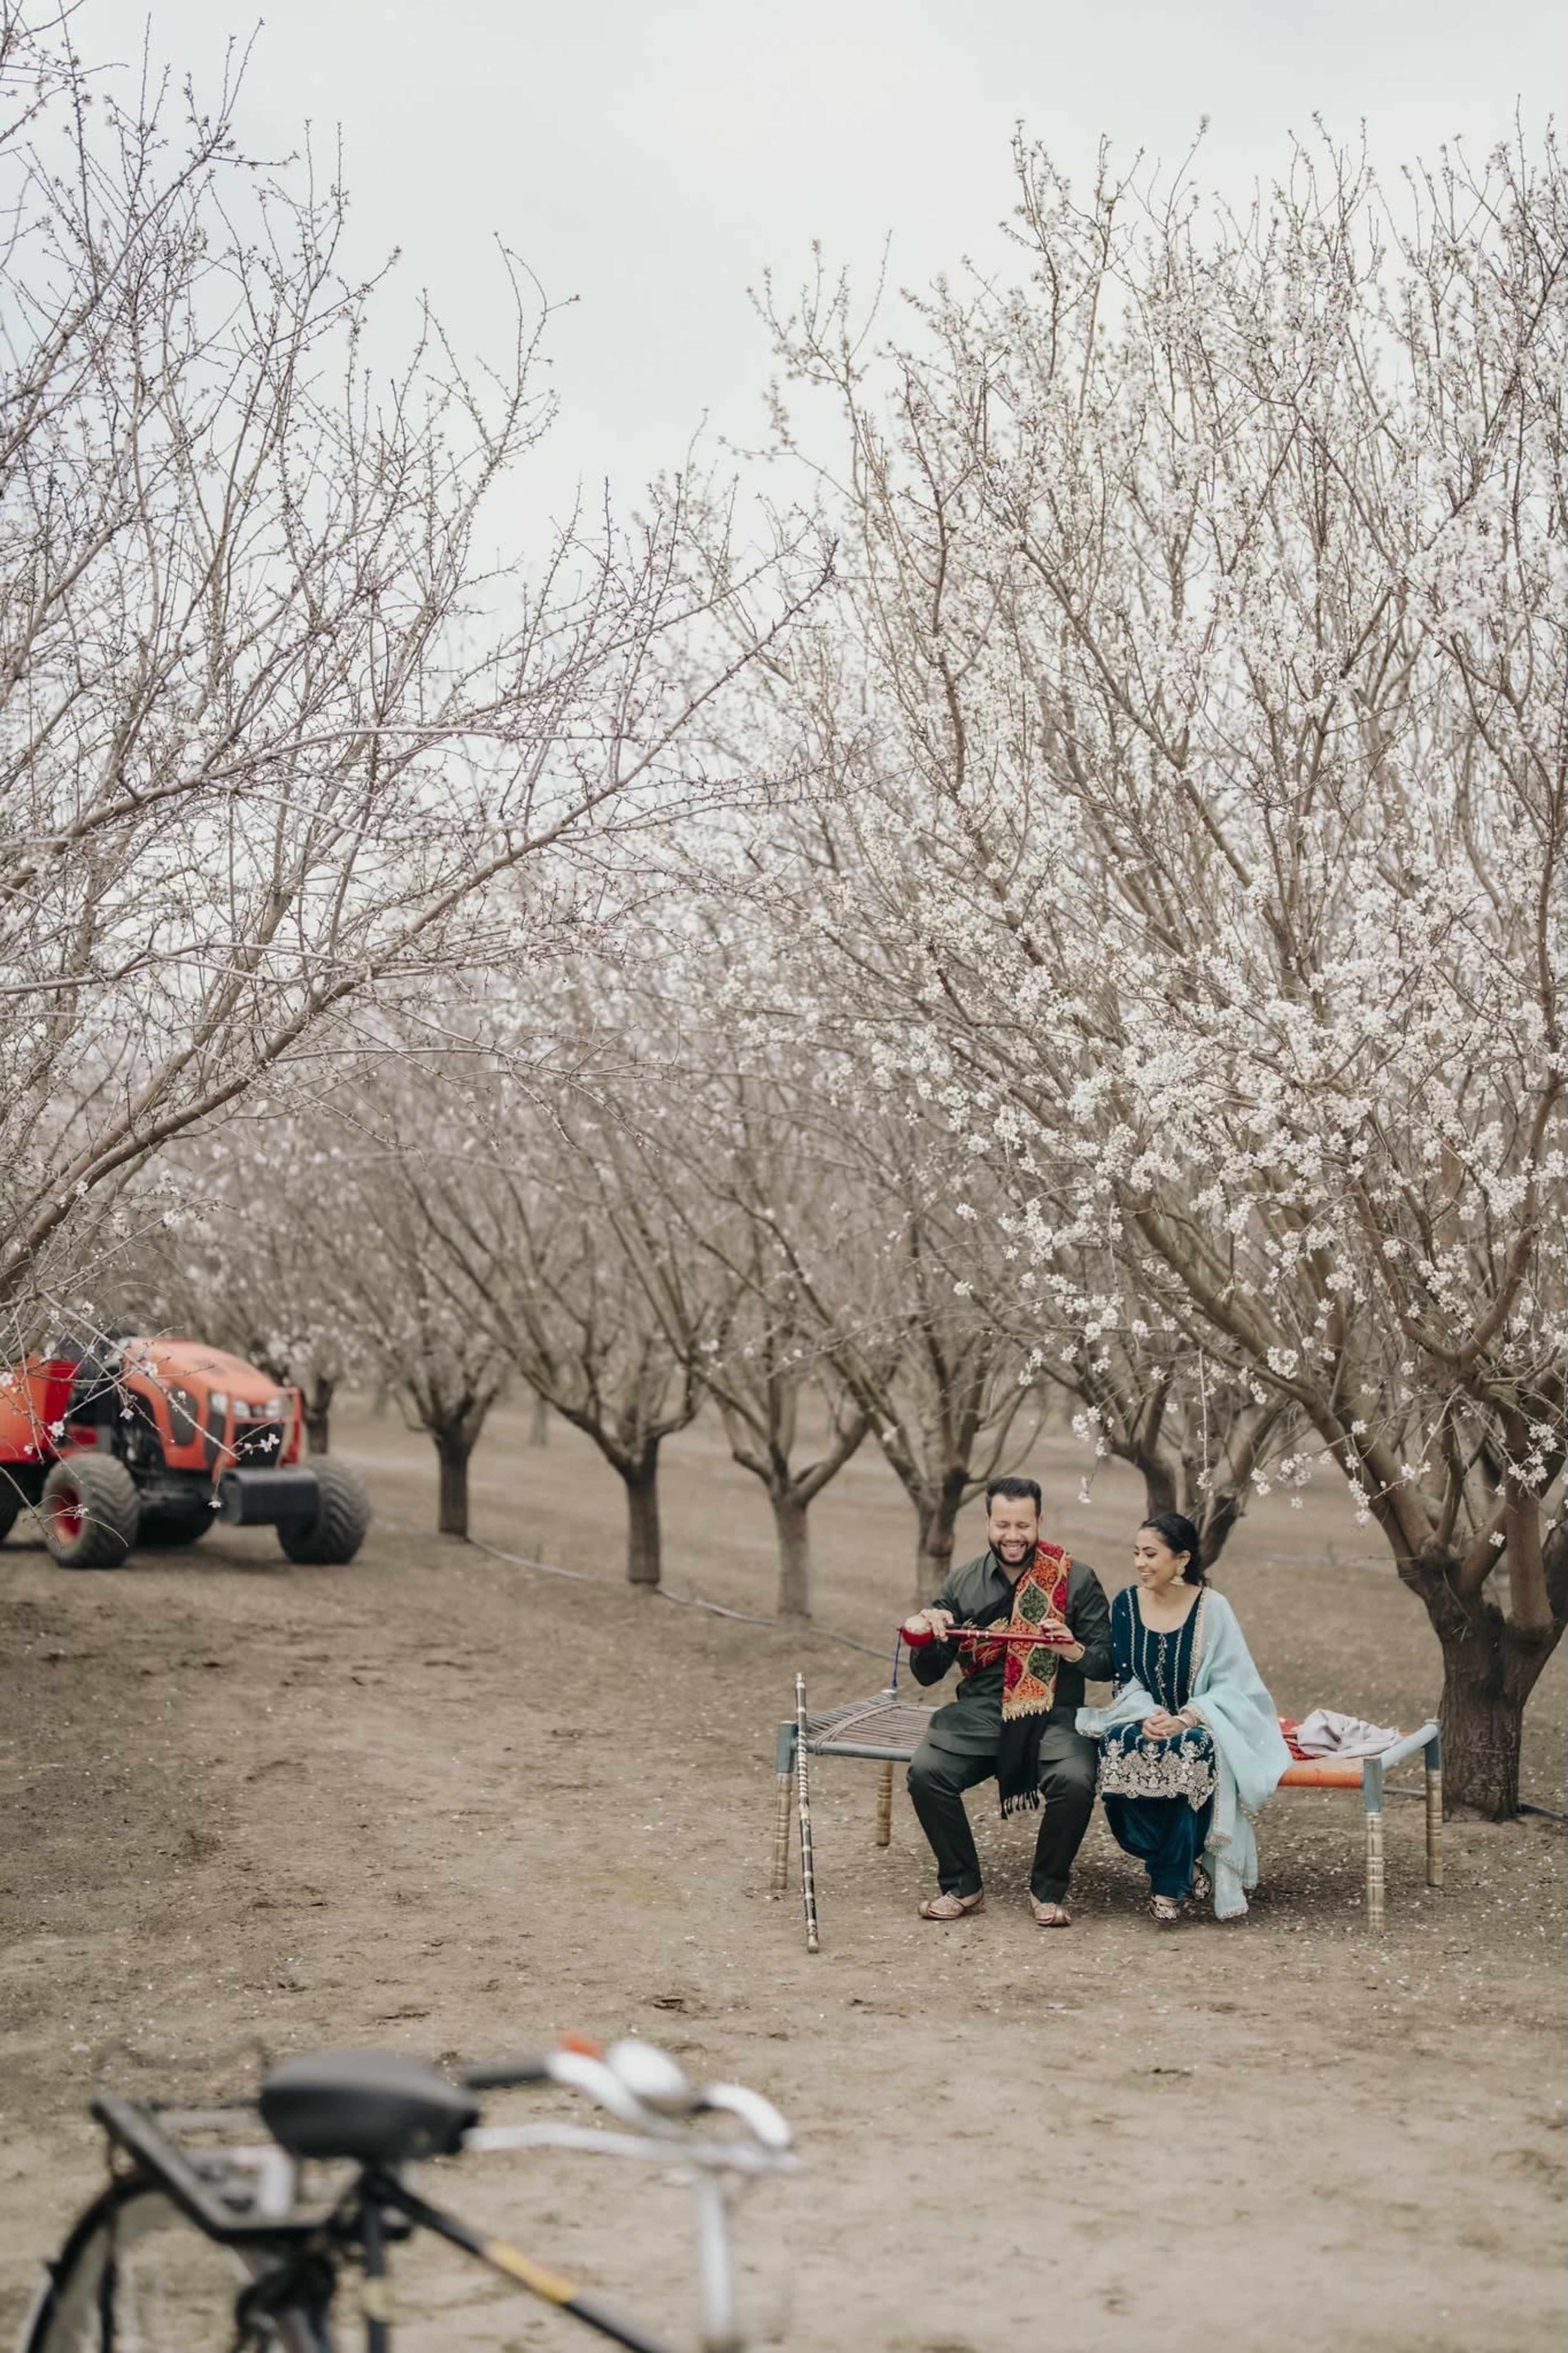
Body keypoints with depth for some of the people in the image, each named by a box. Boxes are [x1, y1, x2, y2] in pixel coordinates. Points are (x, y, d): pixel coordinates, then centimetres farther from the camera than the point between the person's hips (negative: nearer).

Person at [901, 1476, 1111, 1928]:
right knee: (926, 1772, -25)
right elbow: (928, 1675, 12)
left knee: (1075, 1781, -31)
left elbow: (1107, 1666, 3)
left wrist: (1073, 1650, -18)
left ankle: (1048, 1891, -5)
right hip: (979, 1713, 2)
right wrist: (926, 1638, -10)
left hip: (1052, 1716, -2)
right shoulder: (965, 1582, 8)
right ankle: (962, 1887, -4)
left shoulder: (1076, 1580, 2)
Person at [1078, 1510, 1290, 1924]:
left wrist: (1185, 1719, -25)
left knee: (1189, 1752, -37)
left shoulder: (1212, 1608, -8)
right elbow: (1125, 1680, 3)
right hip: (1146, 1719, 3)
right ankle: (1184, 1866, -18)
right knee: (1120, 1747, -31)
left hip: (1201, 1725, -3)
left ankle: (1169, 1887, -22)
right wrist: (1147, 1715, -18)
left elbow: (1232, 1685, -10)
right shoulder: (1125, 1604, 2)